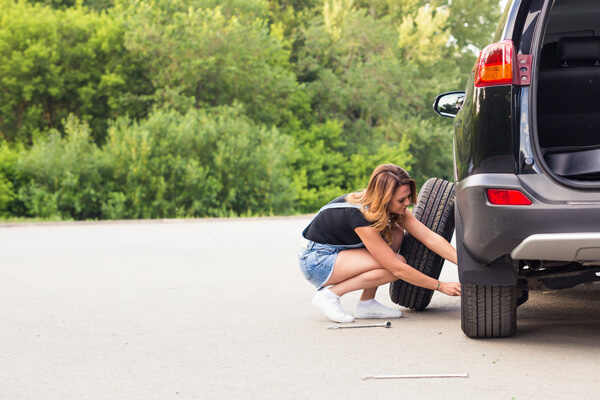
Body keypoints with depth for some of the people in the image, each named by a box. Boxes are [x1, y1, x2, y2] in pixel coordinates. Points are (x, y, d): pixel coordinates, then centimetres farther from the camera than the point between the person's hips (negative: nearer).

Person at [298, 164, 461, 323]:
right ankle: (329, 294, -13)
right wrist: (441, 286, -25)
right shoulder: (360, 215, -32)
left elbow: (429, 237, -10)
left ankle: (367, 302, -5)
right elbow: (397, 268, -29)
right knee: (398, 262, -21)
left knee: (396, 233, -8)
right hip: (317, 262, -9)